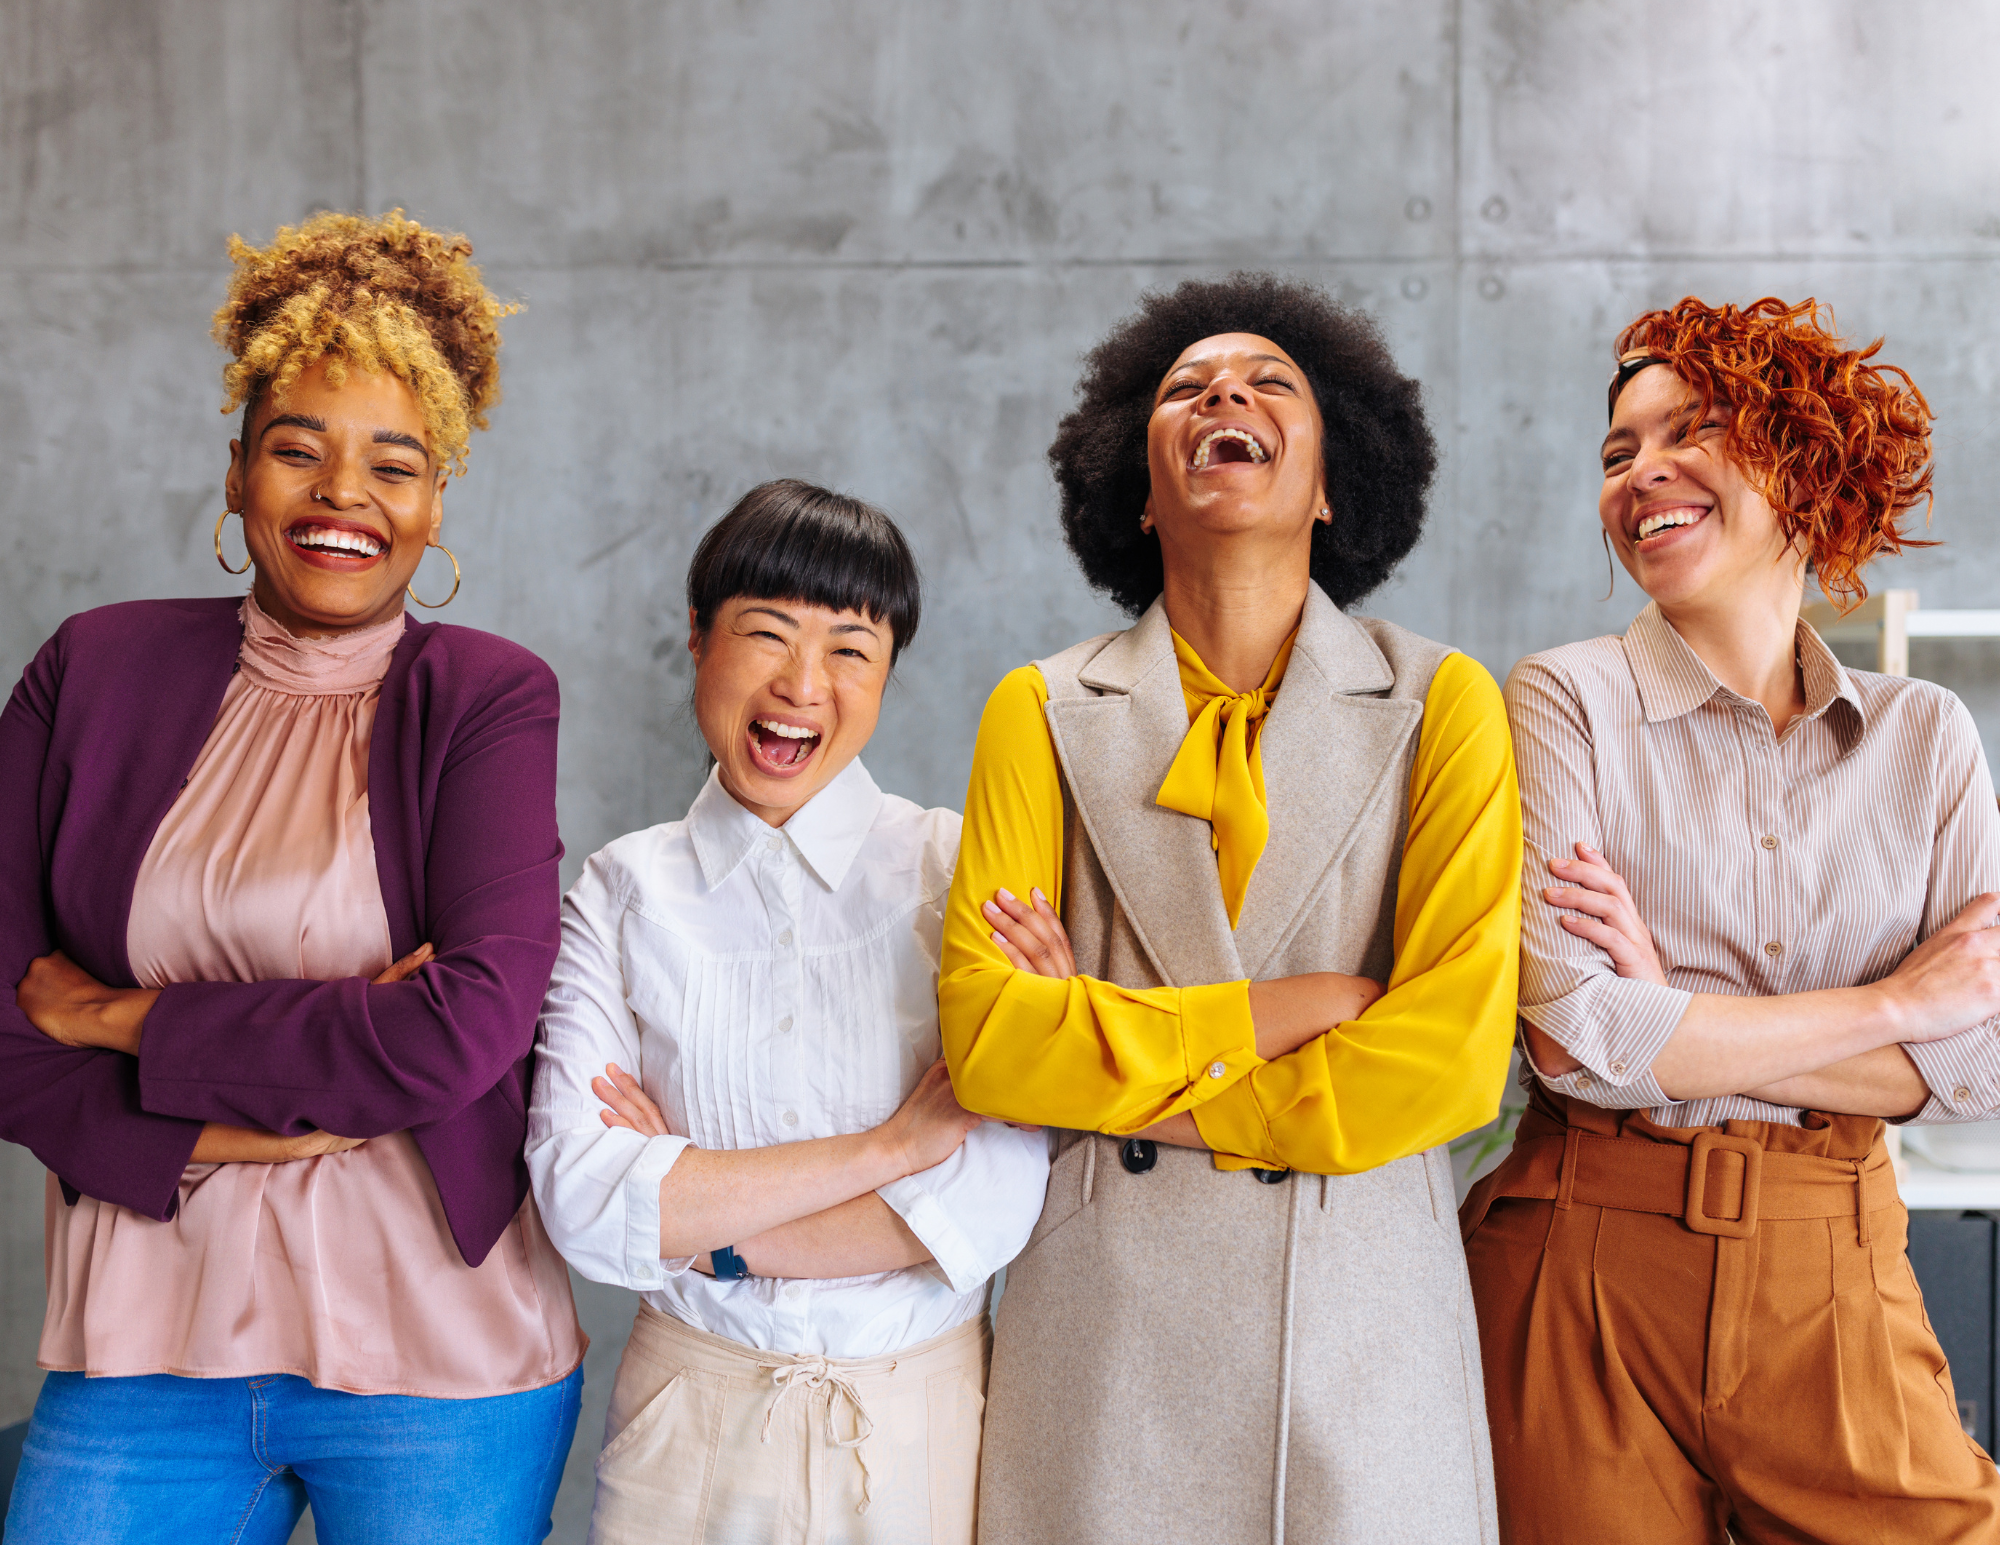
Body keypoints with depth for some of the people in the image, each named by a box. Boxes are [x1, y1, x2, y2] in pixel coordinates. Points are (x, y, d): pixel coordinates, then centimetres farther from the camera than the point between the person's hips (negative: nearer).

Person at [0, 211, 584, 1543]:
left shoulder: (490, 700, -5)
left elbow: (471, 1026, -17)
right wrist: (219, 1130, -15)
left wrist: (127, 1022, -11)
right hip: (144, 1347, 2)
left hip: (438, 1363, -2)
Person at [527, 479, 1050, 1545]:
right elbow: (580, 1204, -14)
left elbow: (995, 1202, -14)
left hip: (923, 1417, 0)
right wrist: (889, 1146, -16)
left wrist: (689, 1216, -13)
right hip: (692, 1420, 1)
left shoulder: (961, 867, -6)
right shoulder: (621, 893, -3)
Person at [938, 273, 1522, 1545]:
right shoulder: (1044, 712, 4)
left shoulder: (1440, 704, 1)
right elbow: (985, 1039, -7)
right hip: (1109, 1315, 1)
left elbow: (1455, 1058, -10)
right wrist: (1288, 1008, -12)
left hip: (1364, 1308, 0)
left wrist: (1123, 1079, -7)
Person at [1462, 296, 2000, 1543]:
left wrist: (1675, 1015, -12)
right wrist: (1893, 1004, -7)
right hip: (1594, 1267, -2)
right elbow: (1575, 1033, -15)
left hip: (1837, 1281, 3)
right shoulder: (1567, 702, -4)